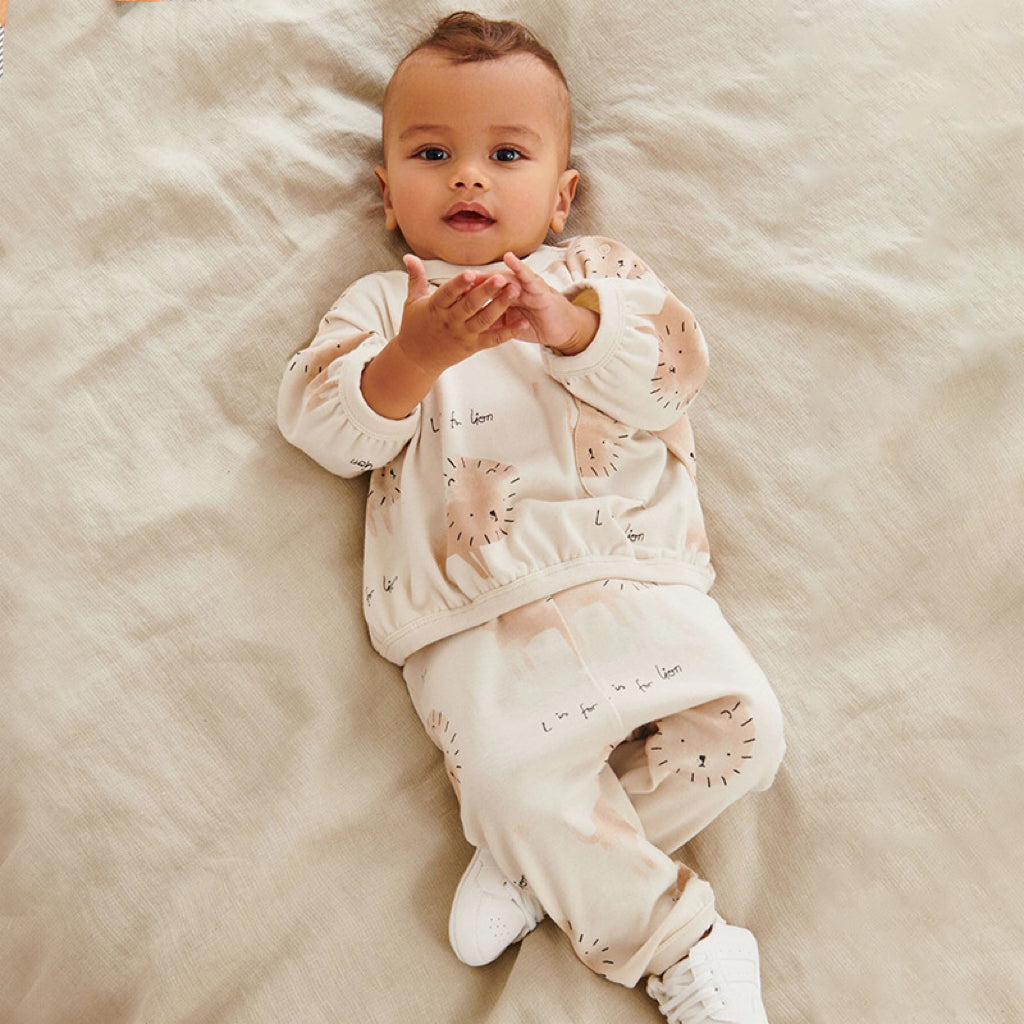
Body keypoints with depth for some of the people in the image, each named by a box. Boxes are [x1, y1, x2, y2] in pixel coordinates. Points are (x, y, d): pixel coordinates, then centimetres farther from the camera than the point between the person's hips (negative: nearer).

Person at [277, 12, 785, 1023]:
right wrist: (417, 354, -16)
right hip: (478, 623, -2)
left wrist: (570, 326, -16)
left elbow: (675, 367, 2)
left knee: (742, 722, -11)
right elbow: (326, 427, 1)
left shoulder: (601, 272, 18)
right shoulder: (381, 301, 15)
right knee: (516, 775, -22)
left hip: (631, 578, 3)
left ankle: (541, 861, 1)